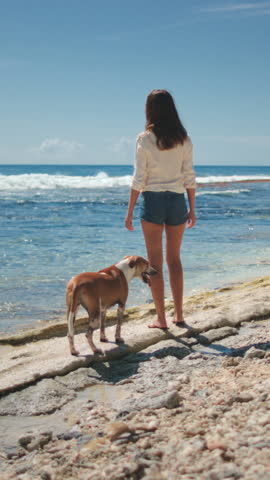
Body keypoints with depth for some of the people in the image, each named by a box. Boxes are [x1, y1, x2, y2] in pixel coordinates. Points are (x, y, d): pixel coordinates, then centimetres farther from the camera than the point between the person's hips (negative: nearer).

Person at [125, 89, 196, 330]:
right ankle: (179, 314, 20)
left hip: (152, 201, -3)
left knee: (155, 261, 5)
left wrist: (130, 211, -2)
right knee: (174, 258, 17)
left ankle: (161, 318, 7)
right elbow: (189, 177, 2)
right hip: (177, 201, 3)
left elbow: (139, 179, -8)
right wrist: (192, 209, 10)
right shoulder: (184, 139, 0)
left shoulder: (145, 139, -7)